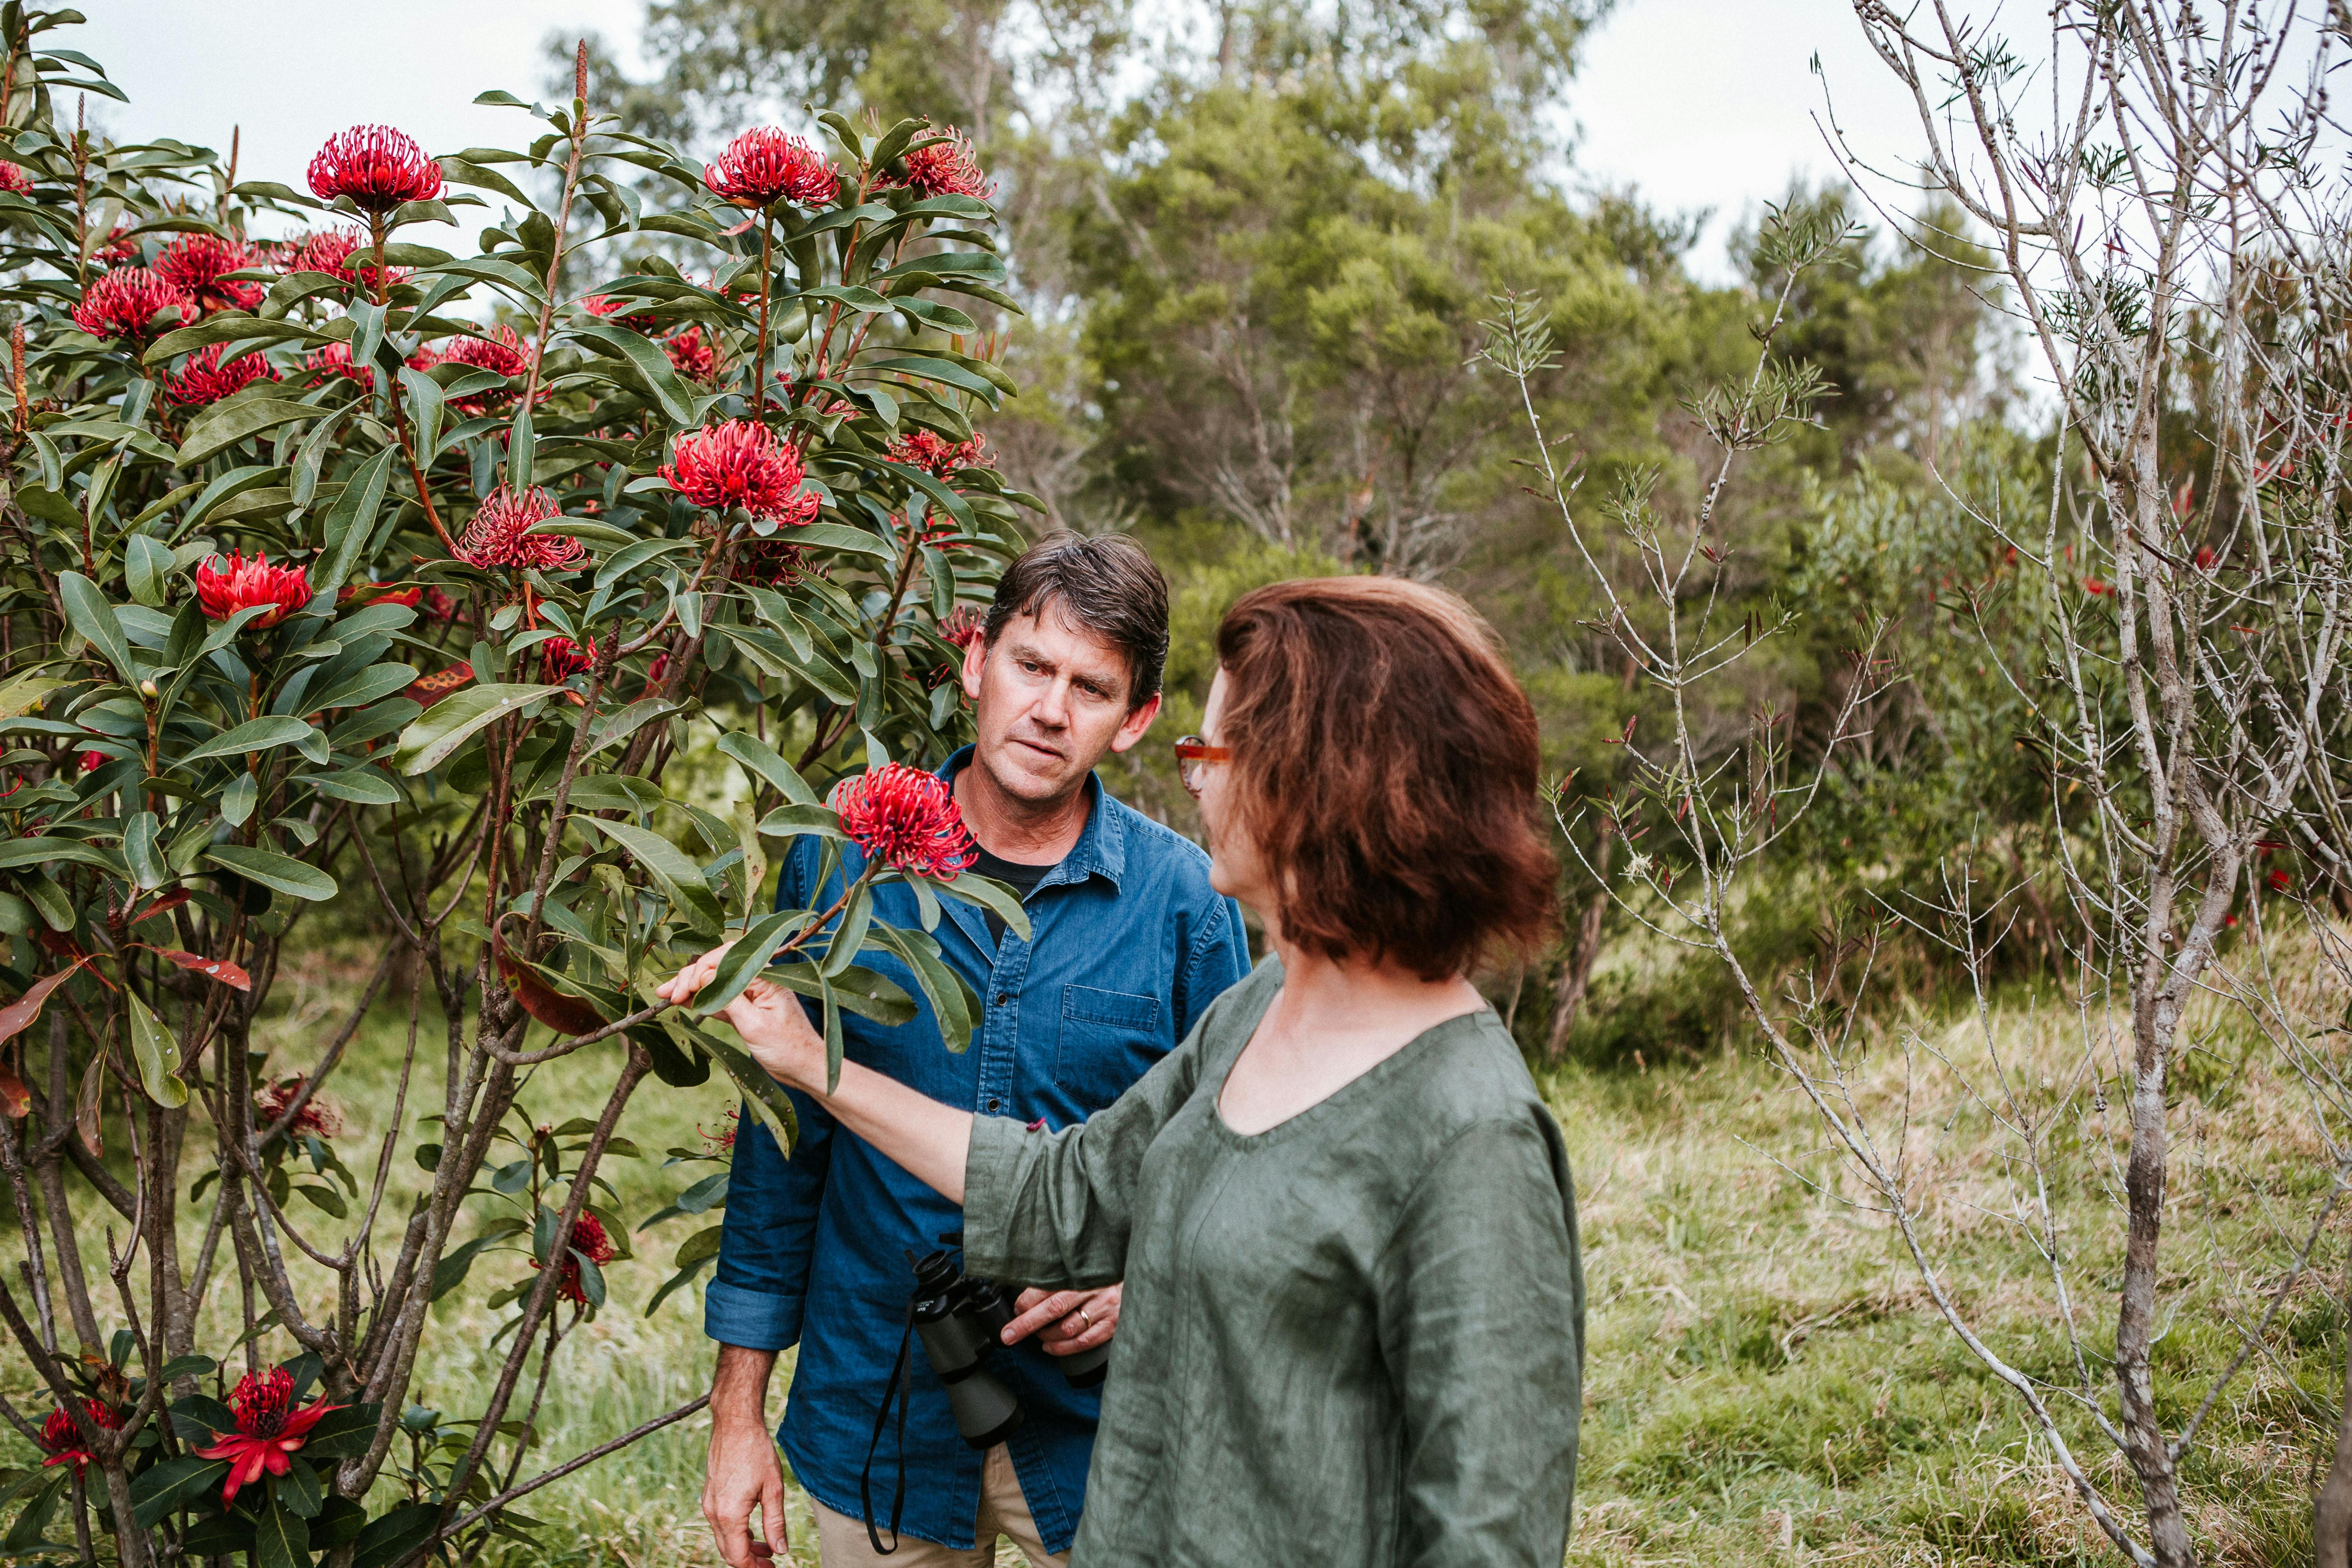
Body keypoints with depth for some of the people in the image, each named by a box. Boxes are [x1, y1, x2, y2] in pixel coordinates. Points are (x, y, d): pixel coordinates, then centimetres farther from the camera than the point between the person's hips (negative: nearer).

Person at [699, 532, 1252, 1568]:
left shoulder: (1184, 900, -7)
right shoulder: (842, 860, -4)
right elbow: (779, 1142, 2)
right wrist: (738, 1404, 3)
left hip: (1100, 1429, -1)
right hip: (873, 1420, 1)